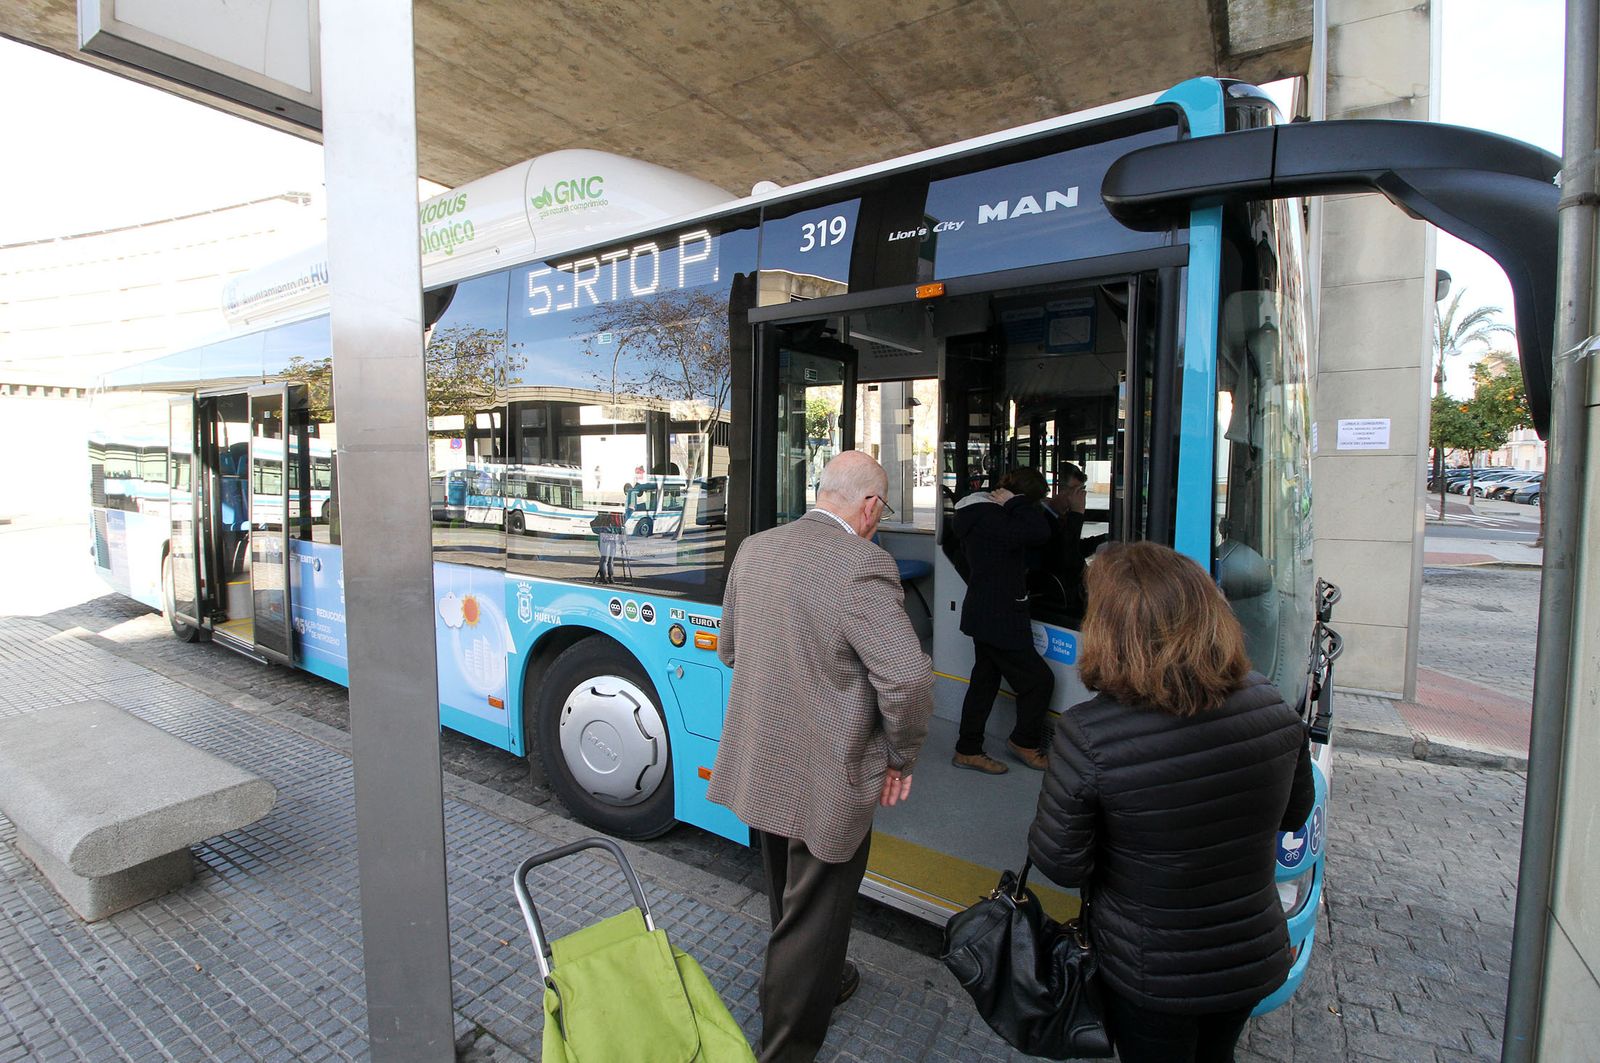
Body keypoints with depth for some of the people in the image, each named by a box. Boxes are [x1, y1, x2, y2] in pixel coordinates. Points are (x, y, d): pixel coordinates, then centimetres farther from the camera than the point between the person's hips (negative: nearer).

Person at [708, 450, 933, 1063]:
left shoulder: (753, 551, -1)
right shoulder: (863, 565, -24)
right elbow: (909, 680, -29)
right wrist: (900, 759, -11)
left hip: (757, 767, 8)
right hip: (827, 781, -7)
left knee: (789, 905, 29)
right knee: (812, 918, 14)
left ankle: (819, 982, 55)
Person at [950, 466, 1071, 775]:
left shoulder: (985, 514, 13)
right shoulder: (989, 517, -21)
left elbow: (1037, 537, 21)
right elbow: (1038, 533, -34)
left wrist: (1052, 512, 12)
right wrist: (1015, 502, -20)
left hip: (984, 616, 11)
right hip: (999, 619, -11)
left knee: (984, 681, 16)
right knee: (1038, 680, 3)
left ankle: (968, 750, 25)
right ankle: (1025, 742, 22)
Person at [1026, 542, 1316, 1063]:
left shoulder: (1088, 735, -33)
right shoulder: (1272, 706, -17)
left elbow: (1059, 864, -22)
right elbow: (1293, 814, 1)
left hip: (1150, 977, -4)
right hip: (1256, 961, 4)